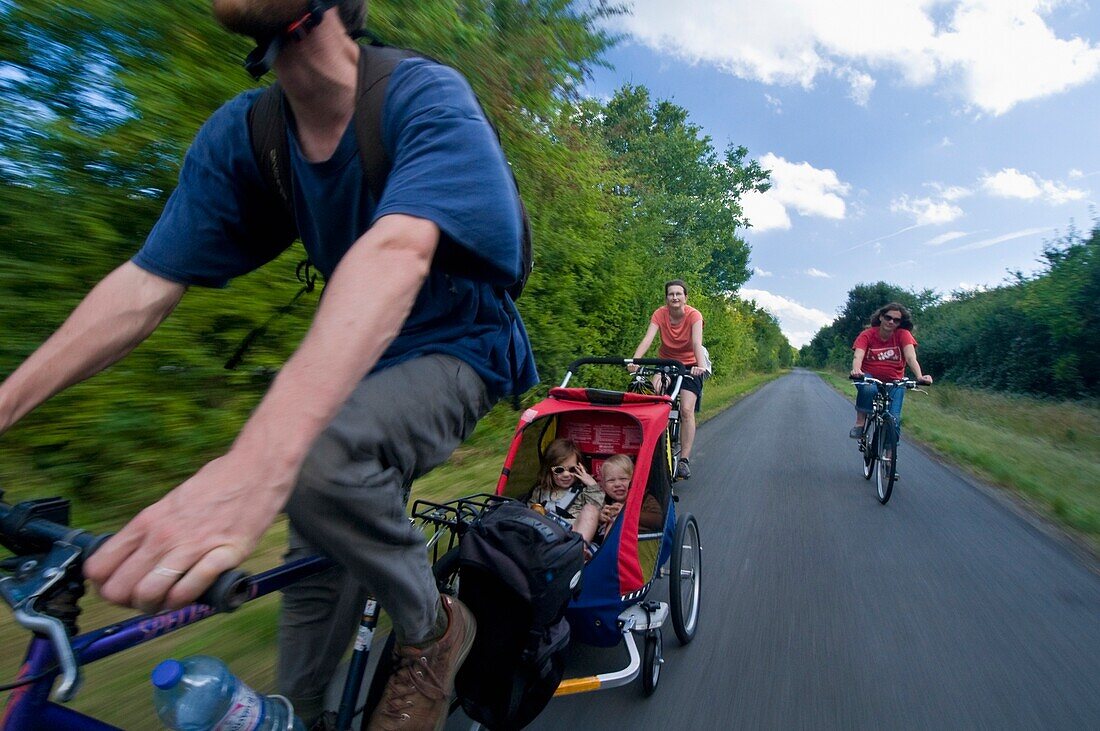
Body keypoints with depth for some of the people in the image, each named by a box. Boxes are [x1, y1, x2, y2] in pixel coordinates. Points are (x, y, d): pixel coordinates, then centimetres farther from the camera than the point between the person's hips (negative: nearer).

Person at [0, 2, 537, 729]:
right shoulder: (241, 134, -2)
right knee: (318, 561, 6)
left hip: (461, 350, -5)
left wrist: (256, 465, -52)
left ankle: (433, 625, -4)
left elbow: (396, 251, -40)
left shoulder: (426, 96, -20)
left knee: (321, 453, -32)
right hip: (363, 361, 6)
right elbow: (147, 283, -4)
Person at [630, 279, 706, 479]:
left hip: (689, 365, -2)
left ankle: (684, 460, -8)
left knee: (686, 410, -16)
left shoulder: (694, 315, -18)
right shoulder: (660, 314, -14)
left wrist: (700, 365, -51)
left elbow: (697, 343, -32)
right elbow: (648, 339, -28)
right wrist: (634, 360, -45)